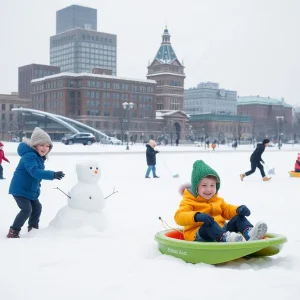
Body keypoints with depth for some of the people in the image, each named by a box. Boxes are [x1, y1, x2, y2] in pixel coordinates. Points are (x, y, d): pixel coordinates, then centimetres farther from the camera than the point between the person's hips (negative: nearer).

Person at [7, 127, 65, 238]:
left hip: (30, 190, 10)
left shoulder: (39, 157, 7)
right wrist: (53, 175, -48)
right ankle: (13, 232, -7)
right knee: (27, 209, -16)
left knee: (37, 207, 17)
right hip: (20, 189, -10)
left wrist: (37, 187, 24)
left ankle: (33, 228, 34)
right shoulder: (29, 156, -26)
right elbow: (34, 171, -41)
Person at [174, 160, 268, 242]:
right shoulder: (189, 201, -1)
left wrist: (239, 209, -4)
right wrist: (197, 216, -37)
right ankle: (226, 238, -68)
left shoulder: (218, 200, 19)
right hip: (199, 236, -6)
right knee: (209, 224, -37)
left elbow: (227, 210, 22)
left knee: (239, 217, -12)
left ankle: (249, 233, -45)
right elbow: (179, 217, -16)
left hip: (221, 230, 6)